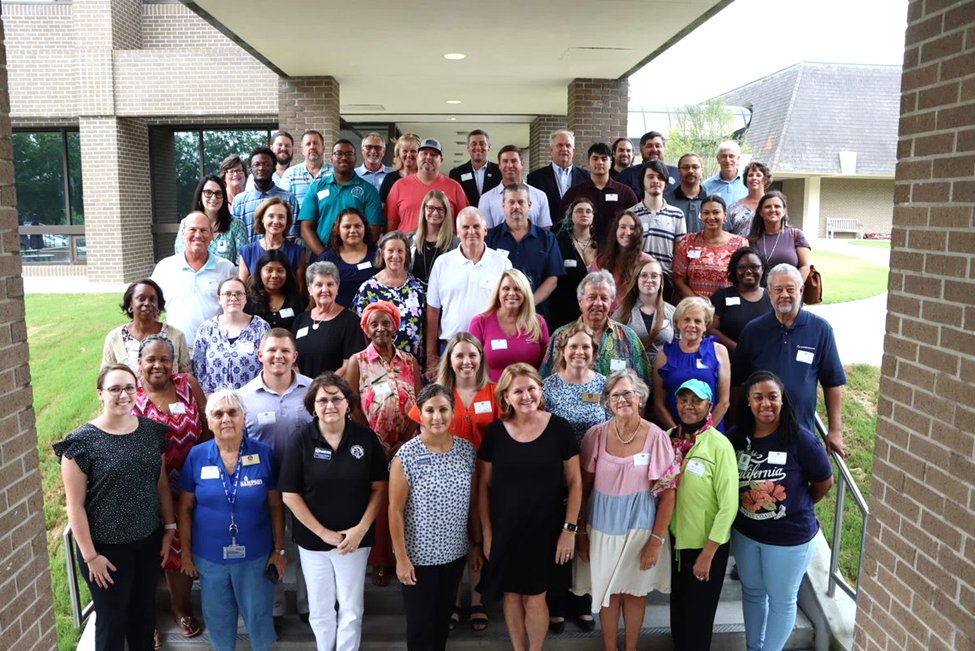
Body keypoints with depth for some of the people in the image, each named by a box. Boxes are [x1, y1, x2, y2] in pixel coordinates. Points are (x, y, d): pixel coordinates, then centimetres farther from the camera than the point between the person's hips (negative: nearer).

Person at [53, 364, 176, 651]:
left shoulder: (152, 431, -2)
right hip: (107, 546, -4)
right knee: (112, 619, 13)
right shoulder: (82, 442, -16)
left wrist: (170, 527, 6)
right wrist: (90, 555, -13)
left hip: (149, 540, 4)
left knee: (144, 609, 20)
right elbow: (75, 505, -13)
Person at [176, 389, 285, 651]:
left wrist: (279, 549, -3)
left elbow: (276, 506, -4)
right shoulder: (197, 456, -8)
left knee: (258, 613, 15)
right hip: (209, 556, 1)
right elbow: (185, 508, 0)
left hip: (255, 554, -1)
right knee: (217, 616, 20)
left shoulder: (264, 454, -10)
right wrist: (186, 552, 2)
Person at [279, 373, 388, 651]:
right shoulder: (300, 440, -9)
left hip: (355, 539, 0)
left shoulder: (366, 437, -8)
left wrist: (361, 529, -11)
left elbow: (379, 487, -3)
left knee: (351, 610, 10)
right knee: (320, 610, 16)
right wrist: (323, 533, -11)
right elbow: (290, 495, -8)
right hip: (313, 539, 0)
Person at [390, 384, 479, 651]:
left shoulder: (467, 450, -4)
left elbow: (473, 503, 5)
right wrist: (401, 557, -12)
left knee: (443, 616, 20)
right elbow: (395, 510, -13)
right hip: (419, 556, -4)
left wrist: (477, 545, 8)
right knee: (420, 621, 12)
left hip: (455, 553, 4)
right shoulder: (407, 456, -17)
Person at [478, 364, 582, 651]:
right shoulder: (495, 431, -5)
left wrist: (570, 529, -6)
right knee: (512, 595, 14)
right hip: (505, 530, 2)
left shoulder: (560, 428, -8)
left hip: (546, 530, -1)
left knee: (535, 599, 6)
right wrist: (487, 534, 1)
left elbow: (574, 481, -3)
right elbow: (484, 486, 1)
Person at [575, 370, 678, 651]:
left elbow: (668, 492, -8)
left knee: (635, 590, 16)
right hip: (603, 524, 1)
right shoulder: (596, 435, -8)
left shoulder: (656, 437, -12)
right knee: (607, 591, 14)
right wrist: (581, 533, 0)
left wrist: (657, 540, -9)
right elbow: (583, 487, -1)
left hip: (641, 524, -1)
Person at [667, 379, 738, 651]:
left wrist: (707, 554, -15)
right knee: (678, 608, 21)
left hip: (707, 545, -4)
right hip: (676, 539, 5)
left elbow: (728, 505, -17)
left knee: (698, 615, 13)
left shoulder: (719, 445, -18)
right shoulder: (669, 438, -3)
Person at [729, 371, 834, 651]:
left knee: (782, 600, 16)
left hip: (790, 536, -4)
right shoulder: (736, 438, -9)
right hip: (744, 533, 4)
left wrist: (797, 508, 4)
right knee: (752, 593, 23)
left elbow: (824, 482, -6)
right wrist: (748, 507, 0)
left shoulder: (801, 440, -21)